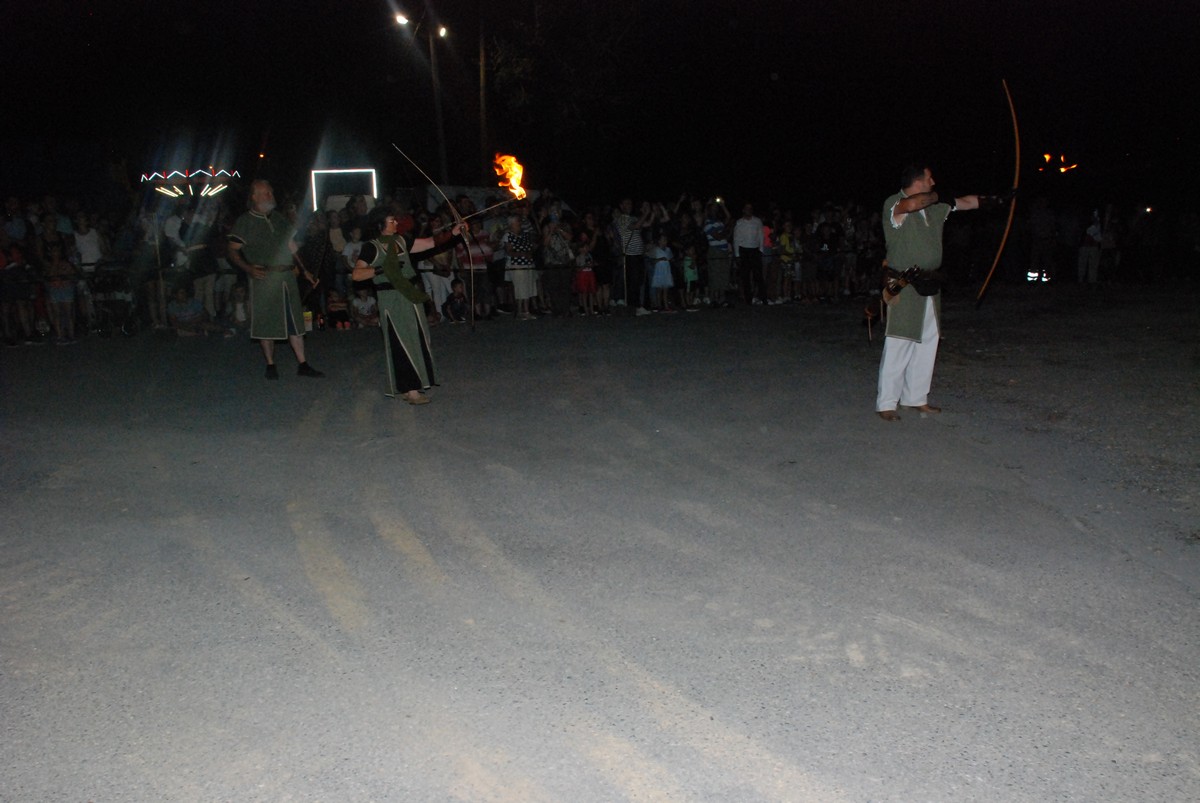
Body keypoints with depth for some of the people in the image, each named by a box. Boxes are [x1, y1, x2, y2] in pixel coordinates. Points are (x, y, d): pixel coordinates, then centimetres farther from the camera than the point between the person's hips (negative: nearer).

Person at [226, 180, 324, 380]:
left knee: (294, 320, 4)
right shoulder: (244, 222, -1)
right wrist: (248, 268, -19)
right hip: (263, 278, -4)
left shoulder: (279, 219, 14)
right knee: (266, 322, 2)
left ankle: (302, 365, 8)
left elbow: (292, 246, 19)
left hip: (287, 275, 4)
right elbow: (233, 252, -3)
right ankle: (270, 365, 15)